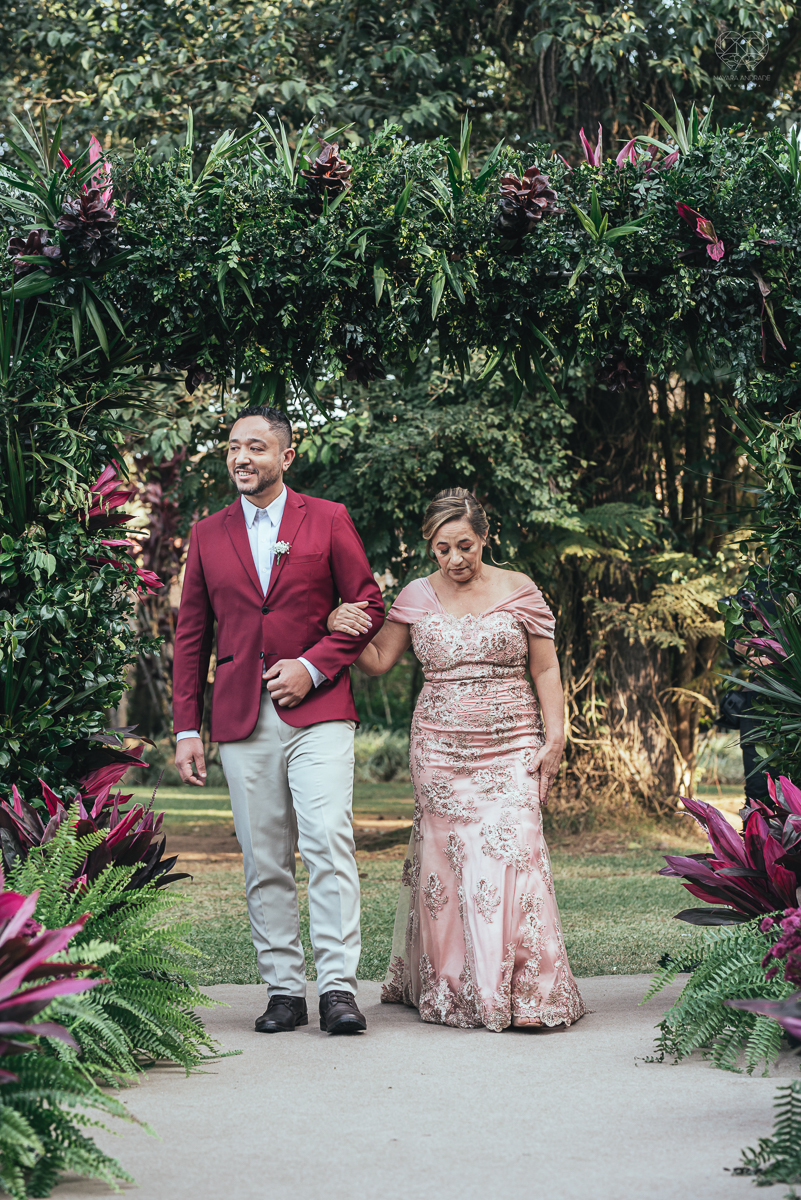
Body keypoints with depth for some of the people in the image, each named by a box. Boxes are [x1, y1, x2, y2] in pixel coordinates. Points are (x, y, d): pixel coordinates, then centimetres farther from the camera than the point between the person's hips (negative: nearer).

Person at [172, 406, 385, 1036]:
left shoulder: (328, 520, 6)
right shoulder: (208, 534, 13)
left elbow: (370, 606, 5)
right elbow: (191, 636, 14)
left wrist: (313, 667, -8)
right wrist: (186, 728, 9)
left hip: (317, 710, -3)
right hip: (241, 720, 3)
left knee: (329, 840, -14)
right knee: (264, 862, 3)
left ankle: (339, 988, -11)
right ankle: (284, 990, 10)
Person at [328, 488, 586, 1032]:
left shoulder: (520, 591, 3)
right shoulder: (417, 597, 6)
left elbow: (546, 670, 6)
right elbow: (378, 660, 11)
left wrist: (555, 738, -1)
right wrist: (343, 630, -8)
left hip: (510, 747, -2)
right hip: (439, 749, 2)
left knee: (512, 852, -13)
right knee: (444, 858, 0)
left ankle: (526, 991, -9)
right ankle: (451, 990, 11)